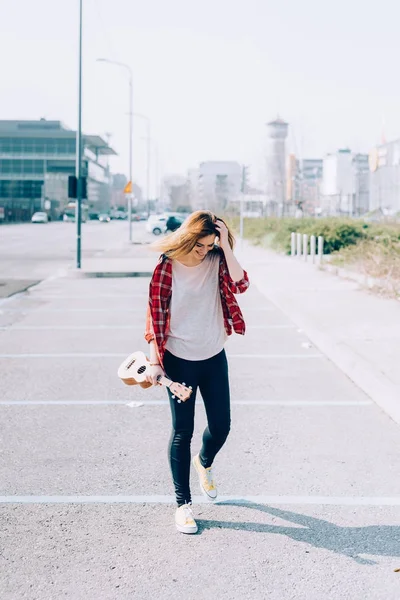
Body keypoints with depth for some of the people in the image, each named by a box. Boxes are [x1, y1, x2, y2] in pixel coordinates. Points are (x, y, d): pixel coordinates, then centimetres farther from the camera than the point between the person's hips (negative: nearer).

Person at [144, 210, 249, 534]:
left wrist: (225, 244, -21)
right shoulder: (167, 268, -9)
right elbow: (155, 315, -7)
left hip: (214, 358, 3)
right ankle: (183, 503, 15)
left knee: (221, 426, 9)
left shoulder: (217, 261, -3)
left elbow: (240, 284, -21)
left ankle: (205, 462, 45)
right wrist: (154, 361, -11)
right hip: (179, 361, -3)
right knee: (182, 431, 3)